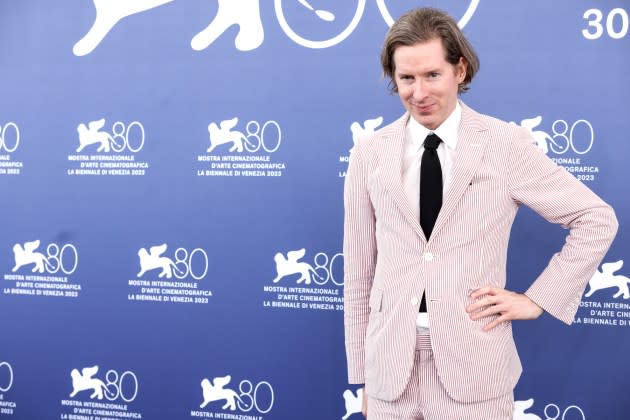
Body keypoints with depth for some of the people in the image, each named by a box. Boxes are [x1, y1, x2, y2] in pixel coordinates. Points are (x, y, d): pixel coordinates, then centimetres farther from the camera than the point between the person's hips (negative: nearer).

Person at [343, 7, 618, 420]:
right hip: (390, 368, 2)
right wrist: (361, 374, 8)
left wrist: (537, 299, 0)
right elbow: (359, 272, 6)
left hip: (474, 369, -1)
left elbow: (597, 220, 4)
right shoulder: (369, 153, 2)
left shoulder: (507, 144, -3)